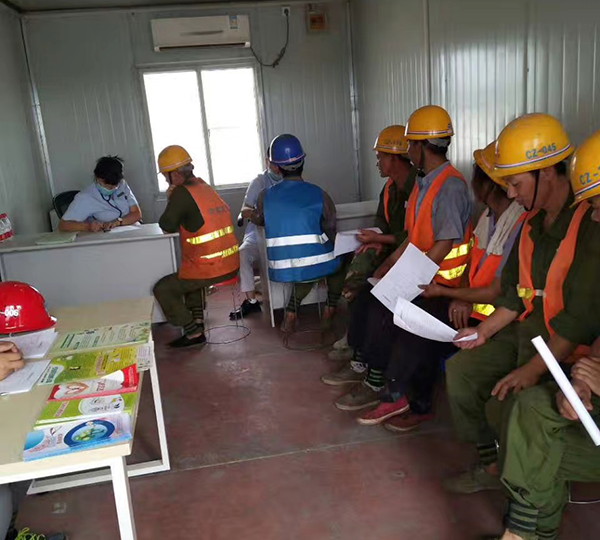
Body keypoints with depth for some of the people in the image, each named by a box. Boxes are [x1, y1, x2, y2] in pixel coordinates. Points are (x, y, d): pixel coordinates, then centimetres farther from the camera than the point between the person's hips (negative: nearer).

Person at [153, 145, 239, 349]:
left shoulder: (182, 193, -14)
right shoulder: (205, 187, 11)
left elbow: (167, 226, -7)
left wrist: (171, 199, 7)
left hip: (209, 270, -8)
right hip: (231, 265, 8)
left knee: (163, 289, 9)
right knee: (189, 276, 34)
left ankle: (193, 332, 10)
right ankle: (197, 321, 28)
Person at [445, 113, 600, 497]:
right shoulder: (534, 221, 6)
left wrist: (532, 370, -25)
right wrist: (484, 332, 6)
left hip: (567, 346, -9)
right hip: (528, 327, 9)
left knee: (507, 399, -22)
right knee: (462, 369, 3)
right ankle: (492, 464, 15)